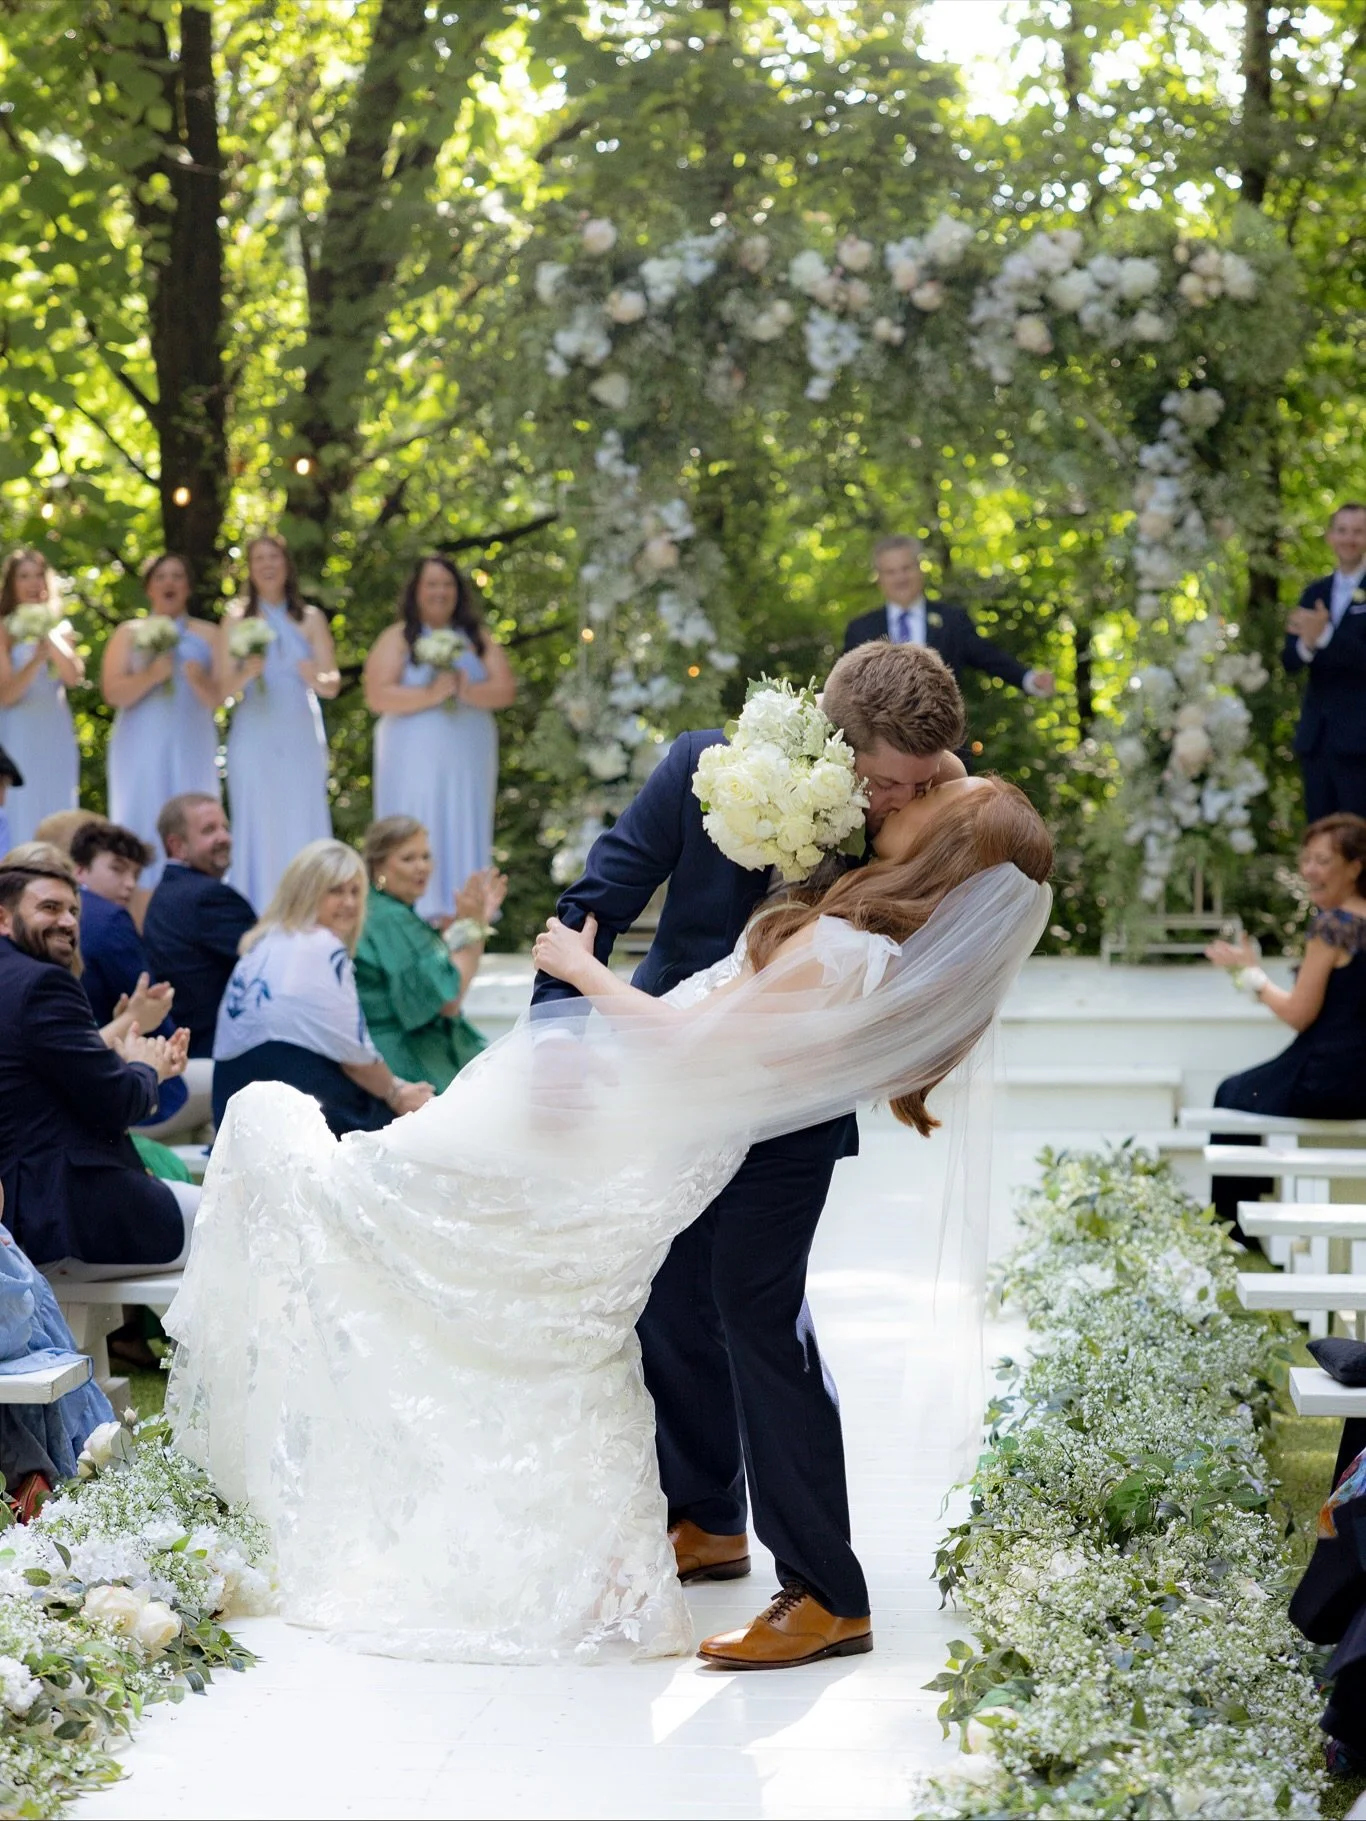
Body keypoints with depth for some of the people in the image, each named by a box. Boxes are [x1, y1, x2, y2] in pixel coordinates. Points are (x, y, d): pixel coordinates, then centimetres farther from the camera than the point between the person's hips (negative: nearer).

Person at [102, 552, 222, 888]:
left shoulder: (207, 634, 13)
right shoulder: (129, 633, 11)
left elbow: (217, 698, 4)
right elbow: (112, 692, -1)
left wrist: (199, 681, -17)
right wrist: (151, 675, -16)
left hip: (191, 747, 1)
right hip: (141, 747, -1)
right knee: (142, 828, -7)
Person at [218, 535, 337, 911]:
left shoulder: (311, 619, 10)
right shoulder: (236, 620, 8)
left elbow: (332, 685, 3)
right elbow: (223, 686, 0)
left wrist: (318, 678, -21)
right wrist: (246, 673, -22)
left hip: (301, 739, 1)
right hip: (253, 739, -1)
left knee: (301, 827, -3)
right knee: (257, 827, -5)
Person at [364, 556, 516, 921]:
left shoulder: (478, 638, 13)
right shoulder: (397, 638, 4)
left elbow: (506, 690, 2)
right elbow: (377, 696, -8)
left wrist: (468, 691, -17)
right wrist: (429, 695, -19)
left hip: (467, 759, 3)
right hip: (413, 761, -3)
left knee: (462, 838, 1)